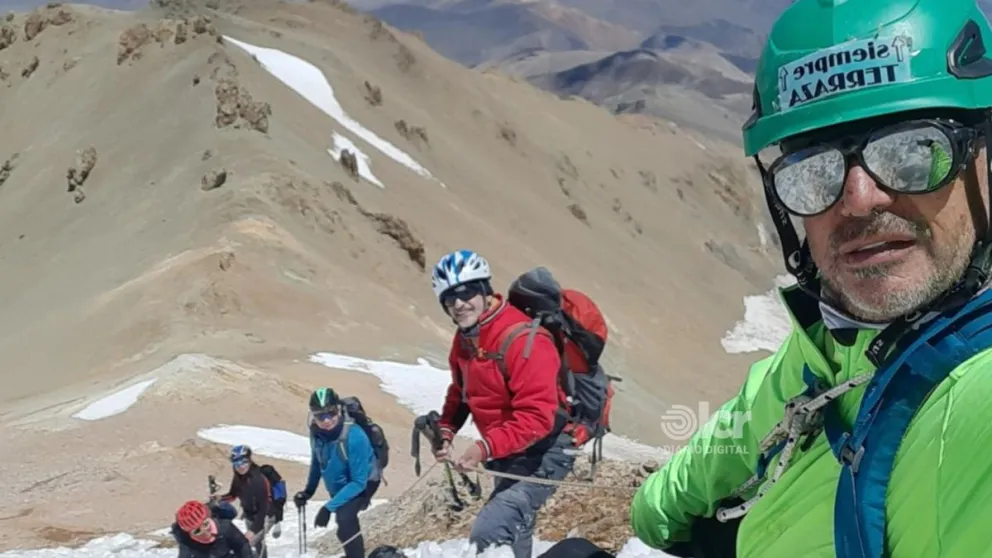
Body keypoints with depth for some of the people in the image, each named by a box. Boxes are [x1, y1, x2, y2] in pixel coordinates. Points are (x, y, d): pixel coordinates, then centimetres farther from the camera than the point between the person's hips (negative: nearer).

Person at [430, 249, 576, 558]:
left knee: (488, 533, -24)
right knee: (510, 531, 26)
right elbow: (461, 391, 17)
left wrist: (486, 448, -39)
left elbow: (537, 416, -32)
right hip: (508, 455, 10)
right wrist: (446, 429, -2)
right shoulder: (464, 339, 1)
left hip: (541, 454, -10)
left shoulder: (522, 340, -28)